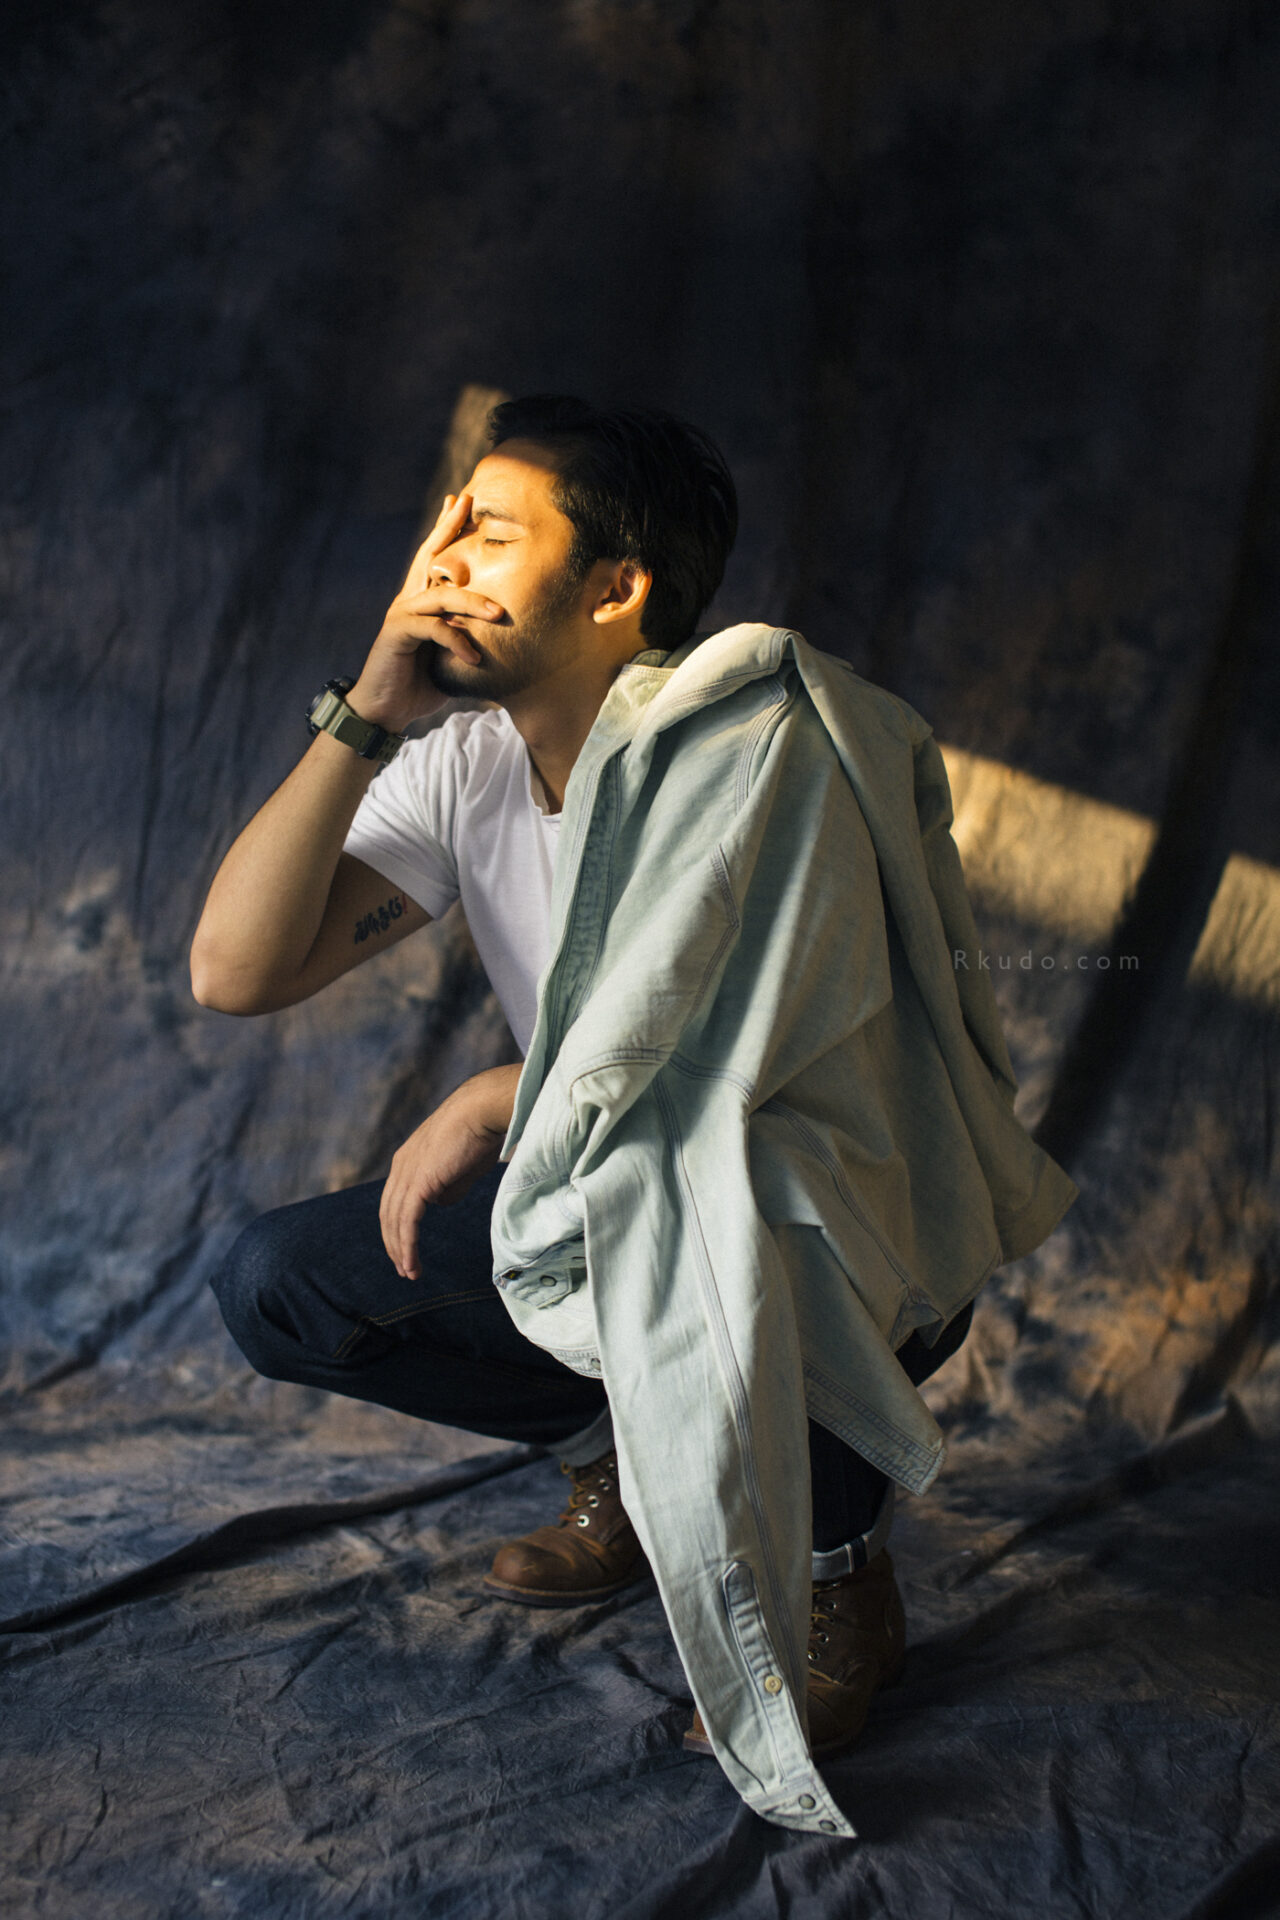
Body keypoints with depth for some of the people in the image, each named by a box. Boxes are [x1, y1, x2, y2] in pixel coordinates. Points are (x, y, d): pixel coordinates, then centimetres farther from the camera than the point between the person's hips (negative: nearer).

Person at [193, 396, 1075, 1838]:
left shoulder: (750, 736, -22)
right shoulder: (465, 764, -5)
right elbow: (232, 971, -13)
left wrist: (492, 1106, -16)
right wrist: (365, 714, -20)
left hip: (851, 1236, -6)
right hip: (619, 1203, 7)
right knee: (274, 1287, -4)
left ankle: (841, 1549, -7)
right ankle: (627, 1454, 16)